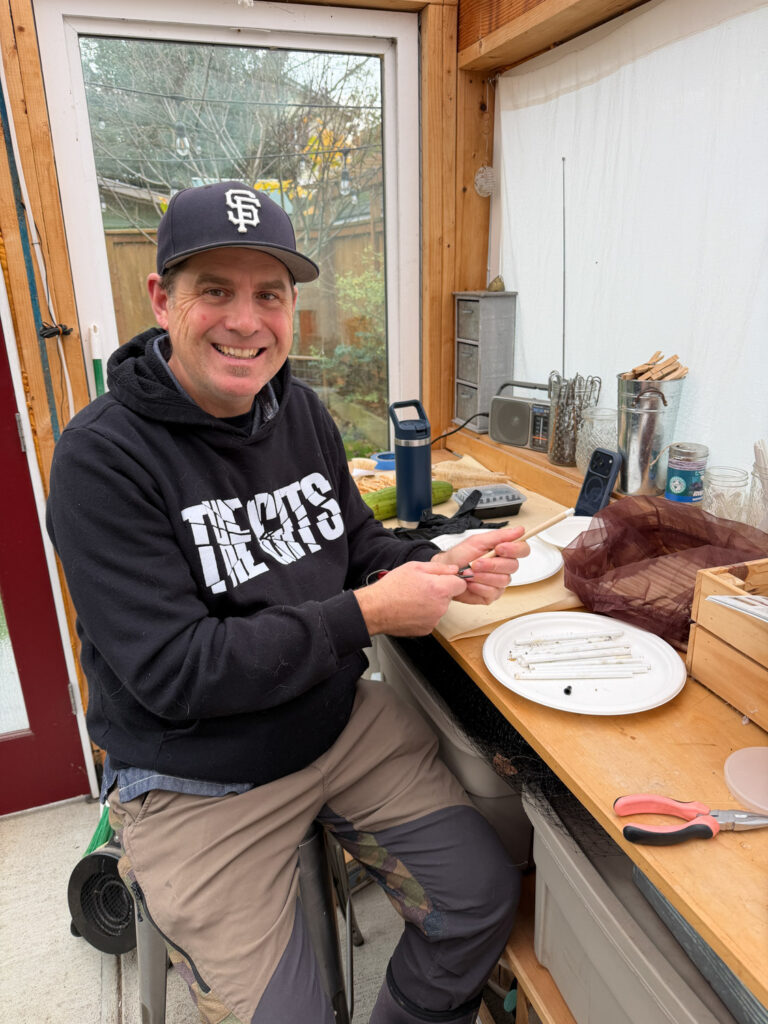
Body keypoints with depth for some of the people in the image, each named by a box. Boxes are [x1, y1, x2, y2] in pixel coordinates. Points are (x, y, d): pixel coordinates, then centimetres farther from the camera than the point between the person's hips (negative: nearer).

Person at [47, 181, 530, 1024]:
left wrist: (441, 568, -11)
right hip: (199, 786, -5)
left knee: (483, 897, 9)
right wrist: (364, 615, -24)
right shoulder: (103, 456, -20)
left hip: (344, 726, 6)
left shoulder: (300, 411, 0)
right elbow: (173, 672, -23)